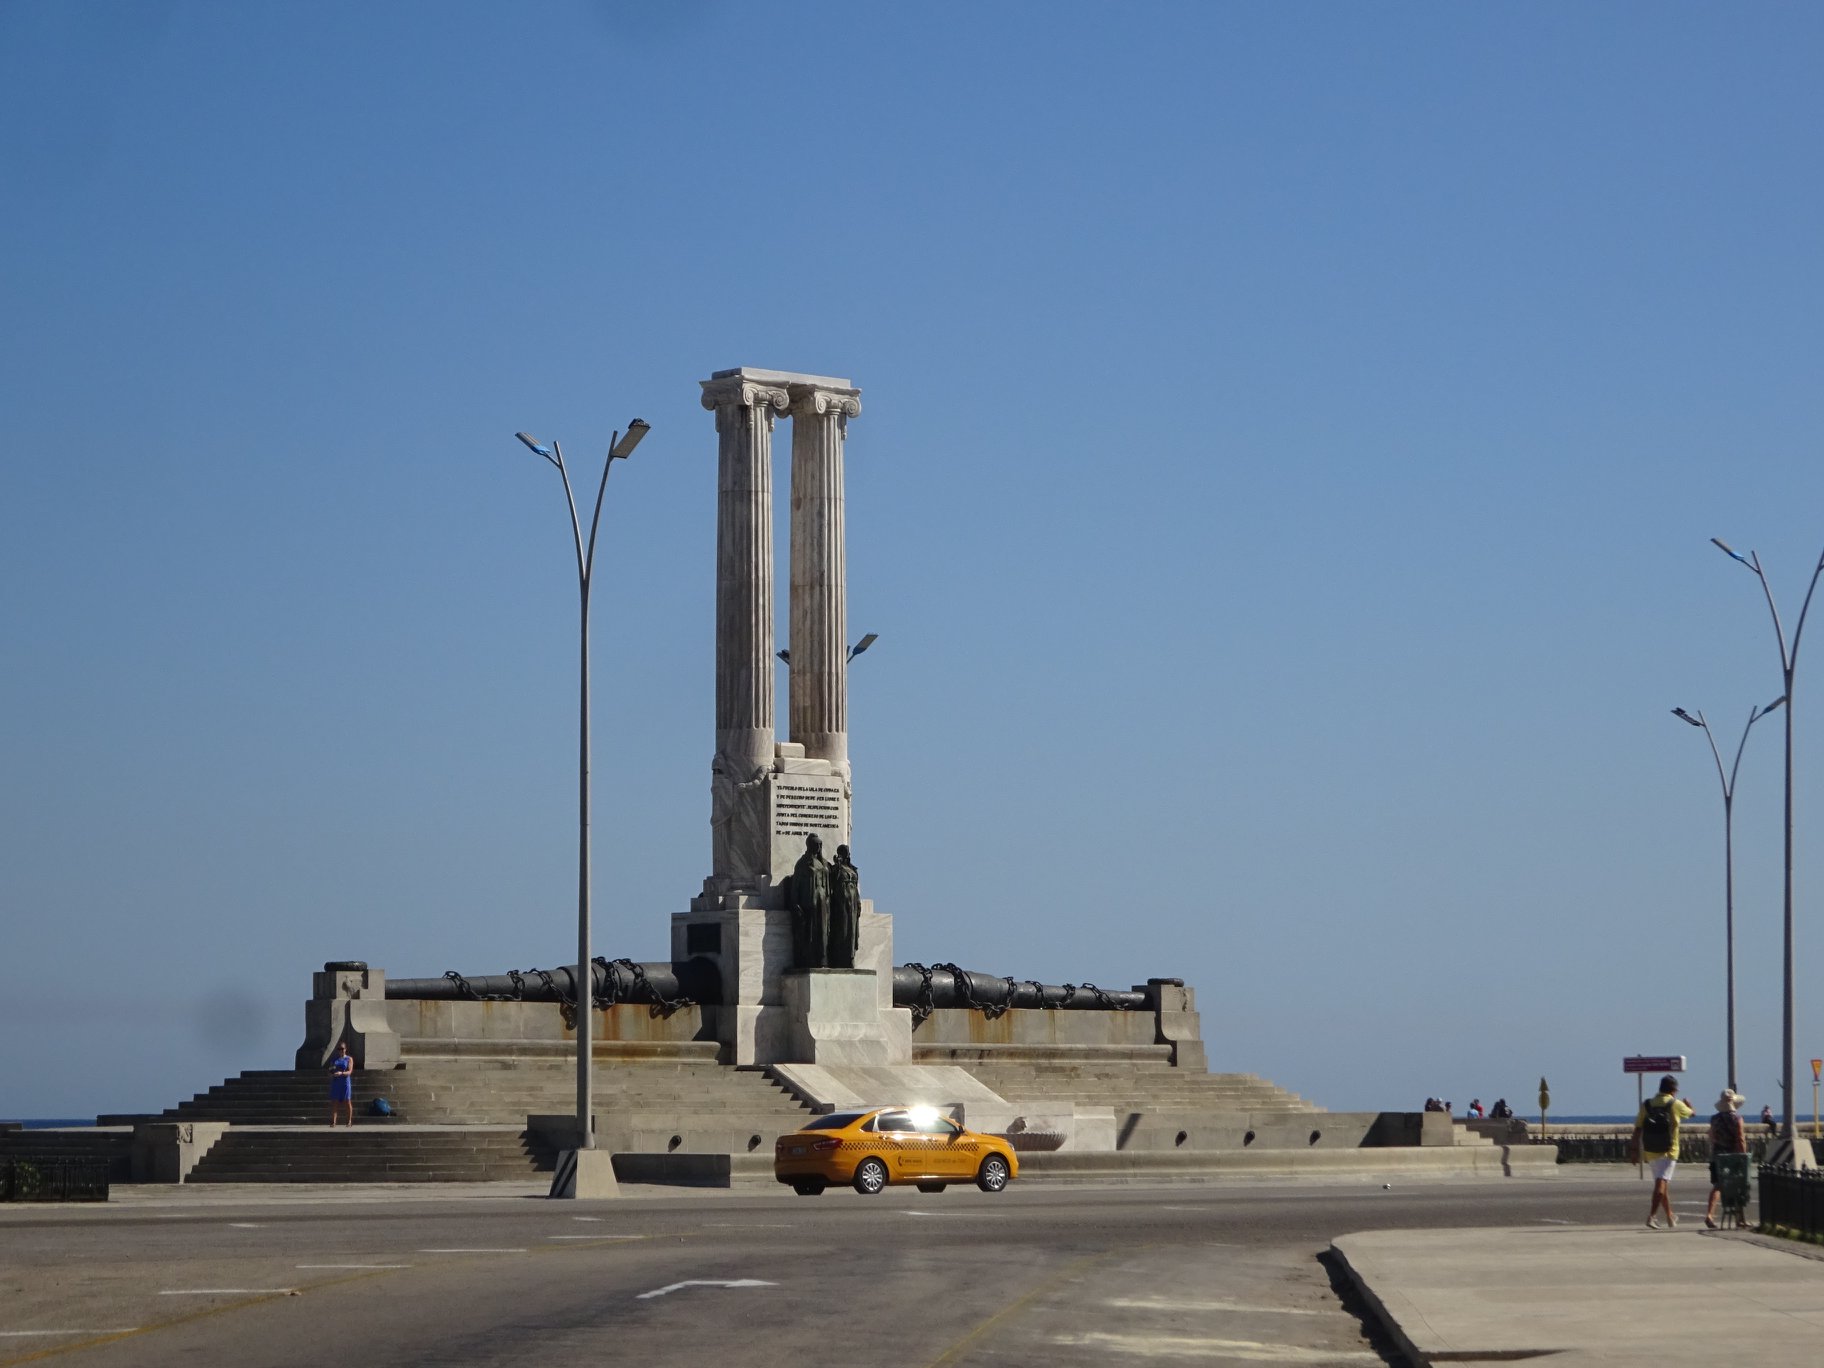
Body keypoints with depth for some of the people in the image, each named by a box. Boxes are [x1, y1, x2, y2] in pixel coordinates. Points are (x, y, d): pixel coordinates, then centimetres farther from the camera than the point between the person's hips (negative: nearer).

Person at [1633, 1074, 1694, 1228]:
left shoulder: (1646, 1105, 5)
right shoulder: (1675, 1104, -4)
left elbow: (1637, 1130, 2)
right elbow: (1693, 1113, 17)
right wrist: (1688, 1104, 40)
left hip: (1650, 1152, 5)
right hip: (1668, 1152, -5)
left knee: (1663, 1184, 17)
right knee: (1661, 1184, -10)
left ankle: (1670, 1218, 29)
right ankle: (1651, 1217, -24)